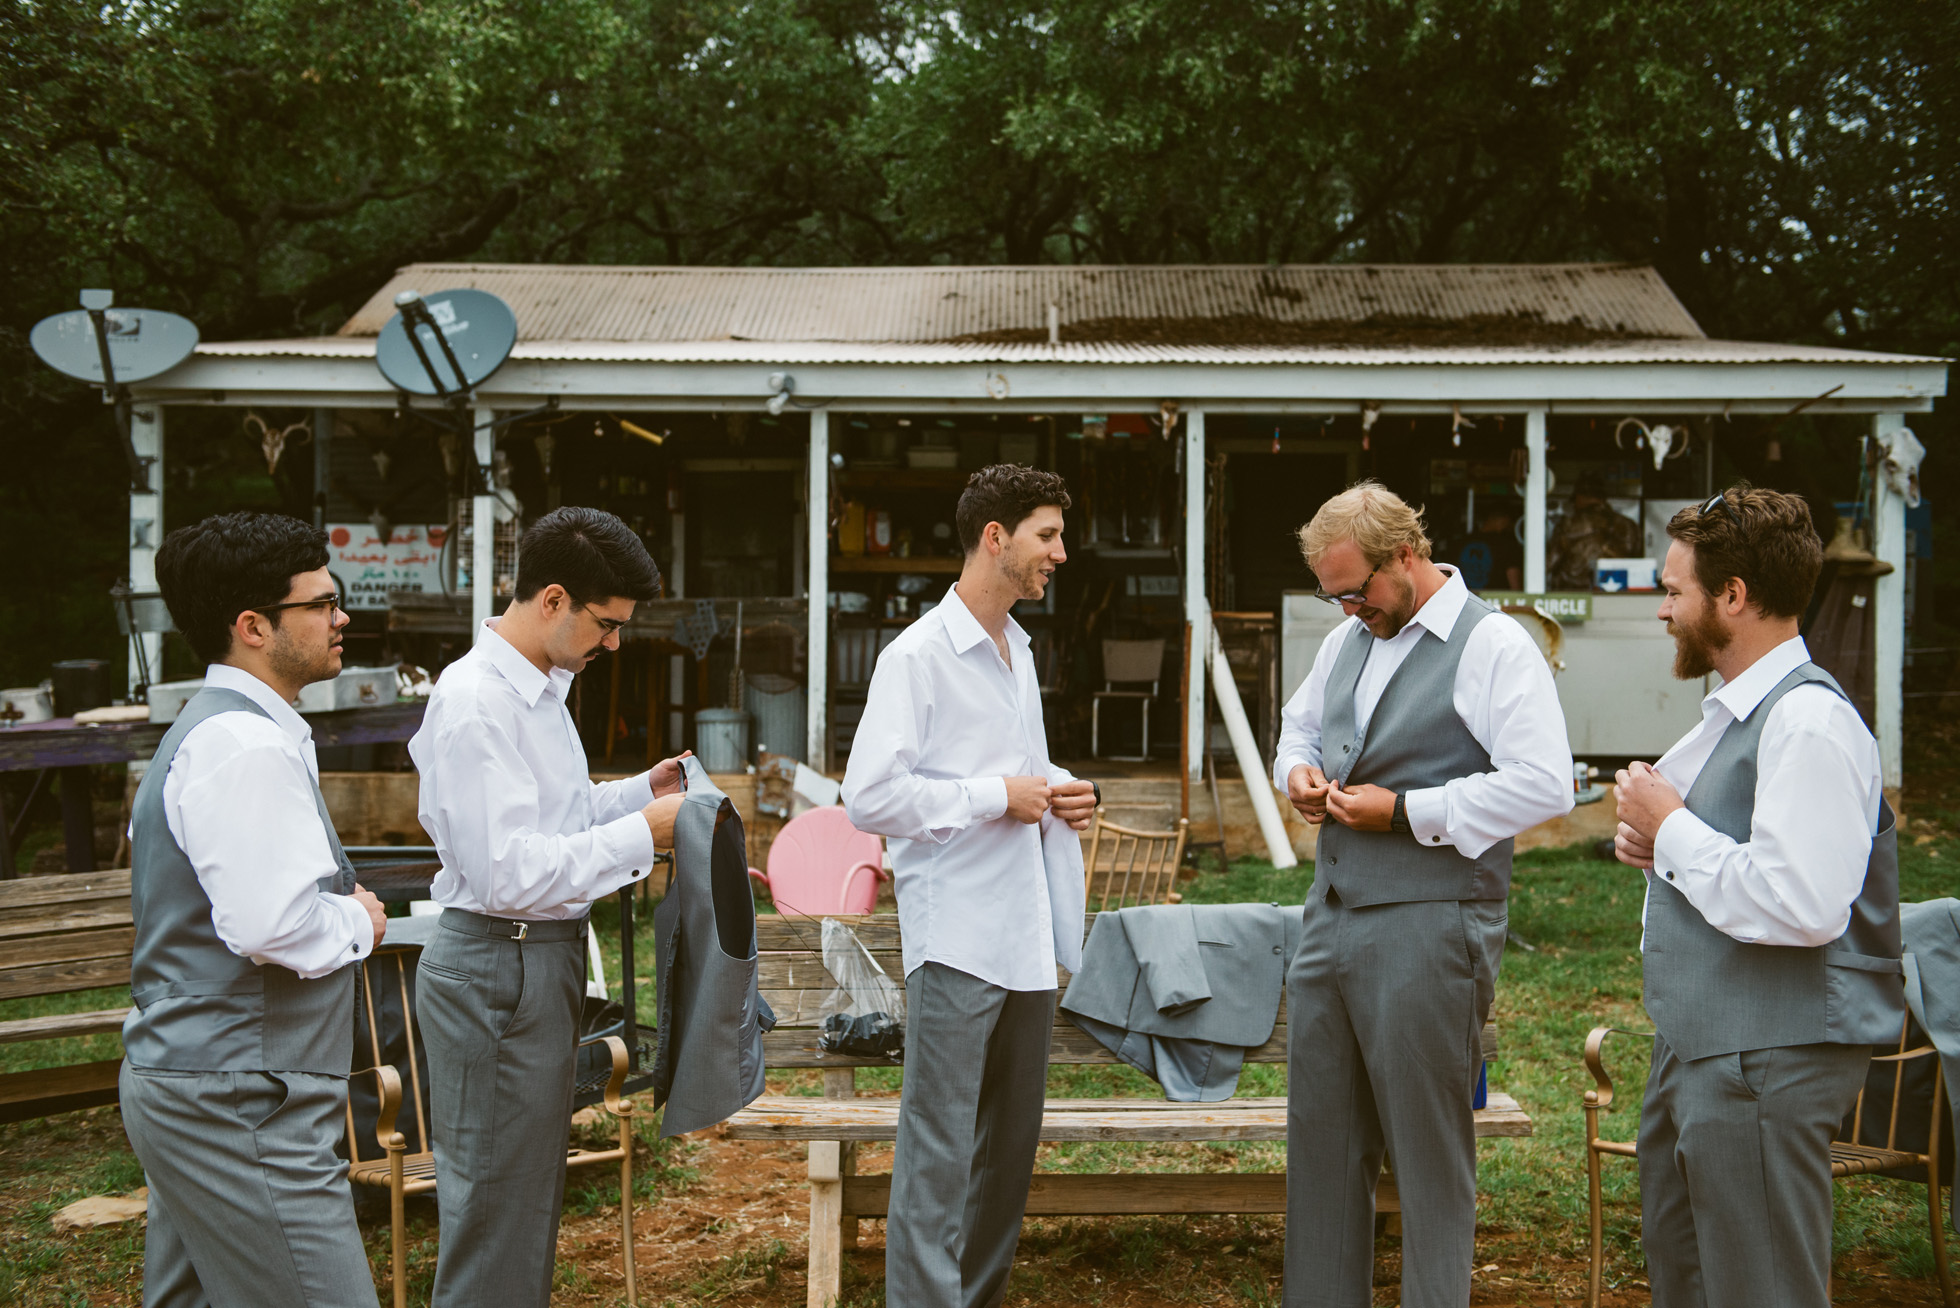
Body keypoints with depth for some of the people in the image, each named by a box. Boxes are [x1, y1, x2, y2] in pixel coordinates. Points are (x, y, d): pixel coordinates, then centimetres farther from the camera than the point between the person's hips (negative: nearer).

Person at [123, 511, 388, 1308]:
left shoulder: (209, 727, 16)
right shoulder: (247, 747, -19)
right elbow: (274, 926, -27)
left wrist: (339, 908, 9)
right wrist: (358, 922, -9)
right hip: (238, 1103, -11)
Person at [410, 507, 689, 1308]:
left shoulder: (537, 688, 12)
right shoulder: (476, 701, -20)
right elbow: (509, 870, -26)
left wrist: (644, 790, 8)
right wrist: (642, 833, -21)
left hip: (544, 959, 10)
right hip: (497, 969, -10)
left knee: (533, 1191, 19)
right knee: (495, 1203, 0)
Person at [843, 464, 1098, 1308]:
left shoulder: (1017, 652, 17)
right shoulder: (918, 655, -10)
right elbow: (869, 796, -18)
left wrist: (1061, 794, 8)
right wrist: (996, 796, -15)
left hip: (1029, 935, 8)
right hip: (957, 938, -8)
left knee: (1012, 1142, 15)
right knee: (939, 1150, -5)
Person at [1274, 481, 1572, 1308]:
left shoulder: (1493, 644, -9)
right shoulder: (1345, 641, 15)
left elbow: (1544, 784, -17)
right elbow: (1300, 725, 32)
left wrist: (1406, 813, -16)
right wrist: (1297, 770, 8)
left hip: (1428, 930, -7)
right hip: (1330, 921, 8)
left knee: (1428, 1151, 2)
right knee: (1319, 1138, 13)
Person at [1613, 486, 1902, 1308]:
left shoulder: (1809, 722, -19)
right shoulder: (1733, 711, 13)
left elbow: (1802, 906, -30)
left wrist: (1672, 829, -18)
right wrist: (1651, 845, 5)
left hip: (1768, 1062, -11)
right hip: (1694, 1044, 11)